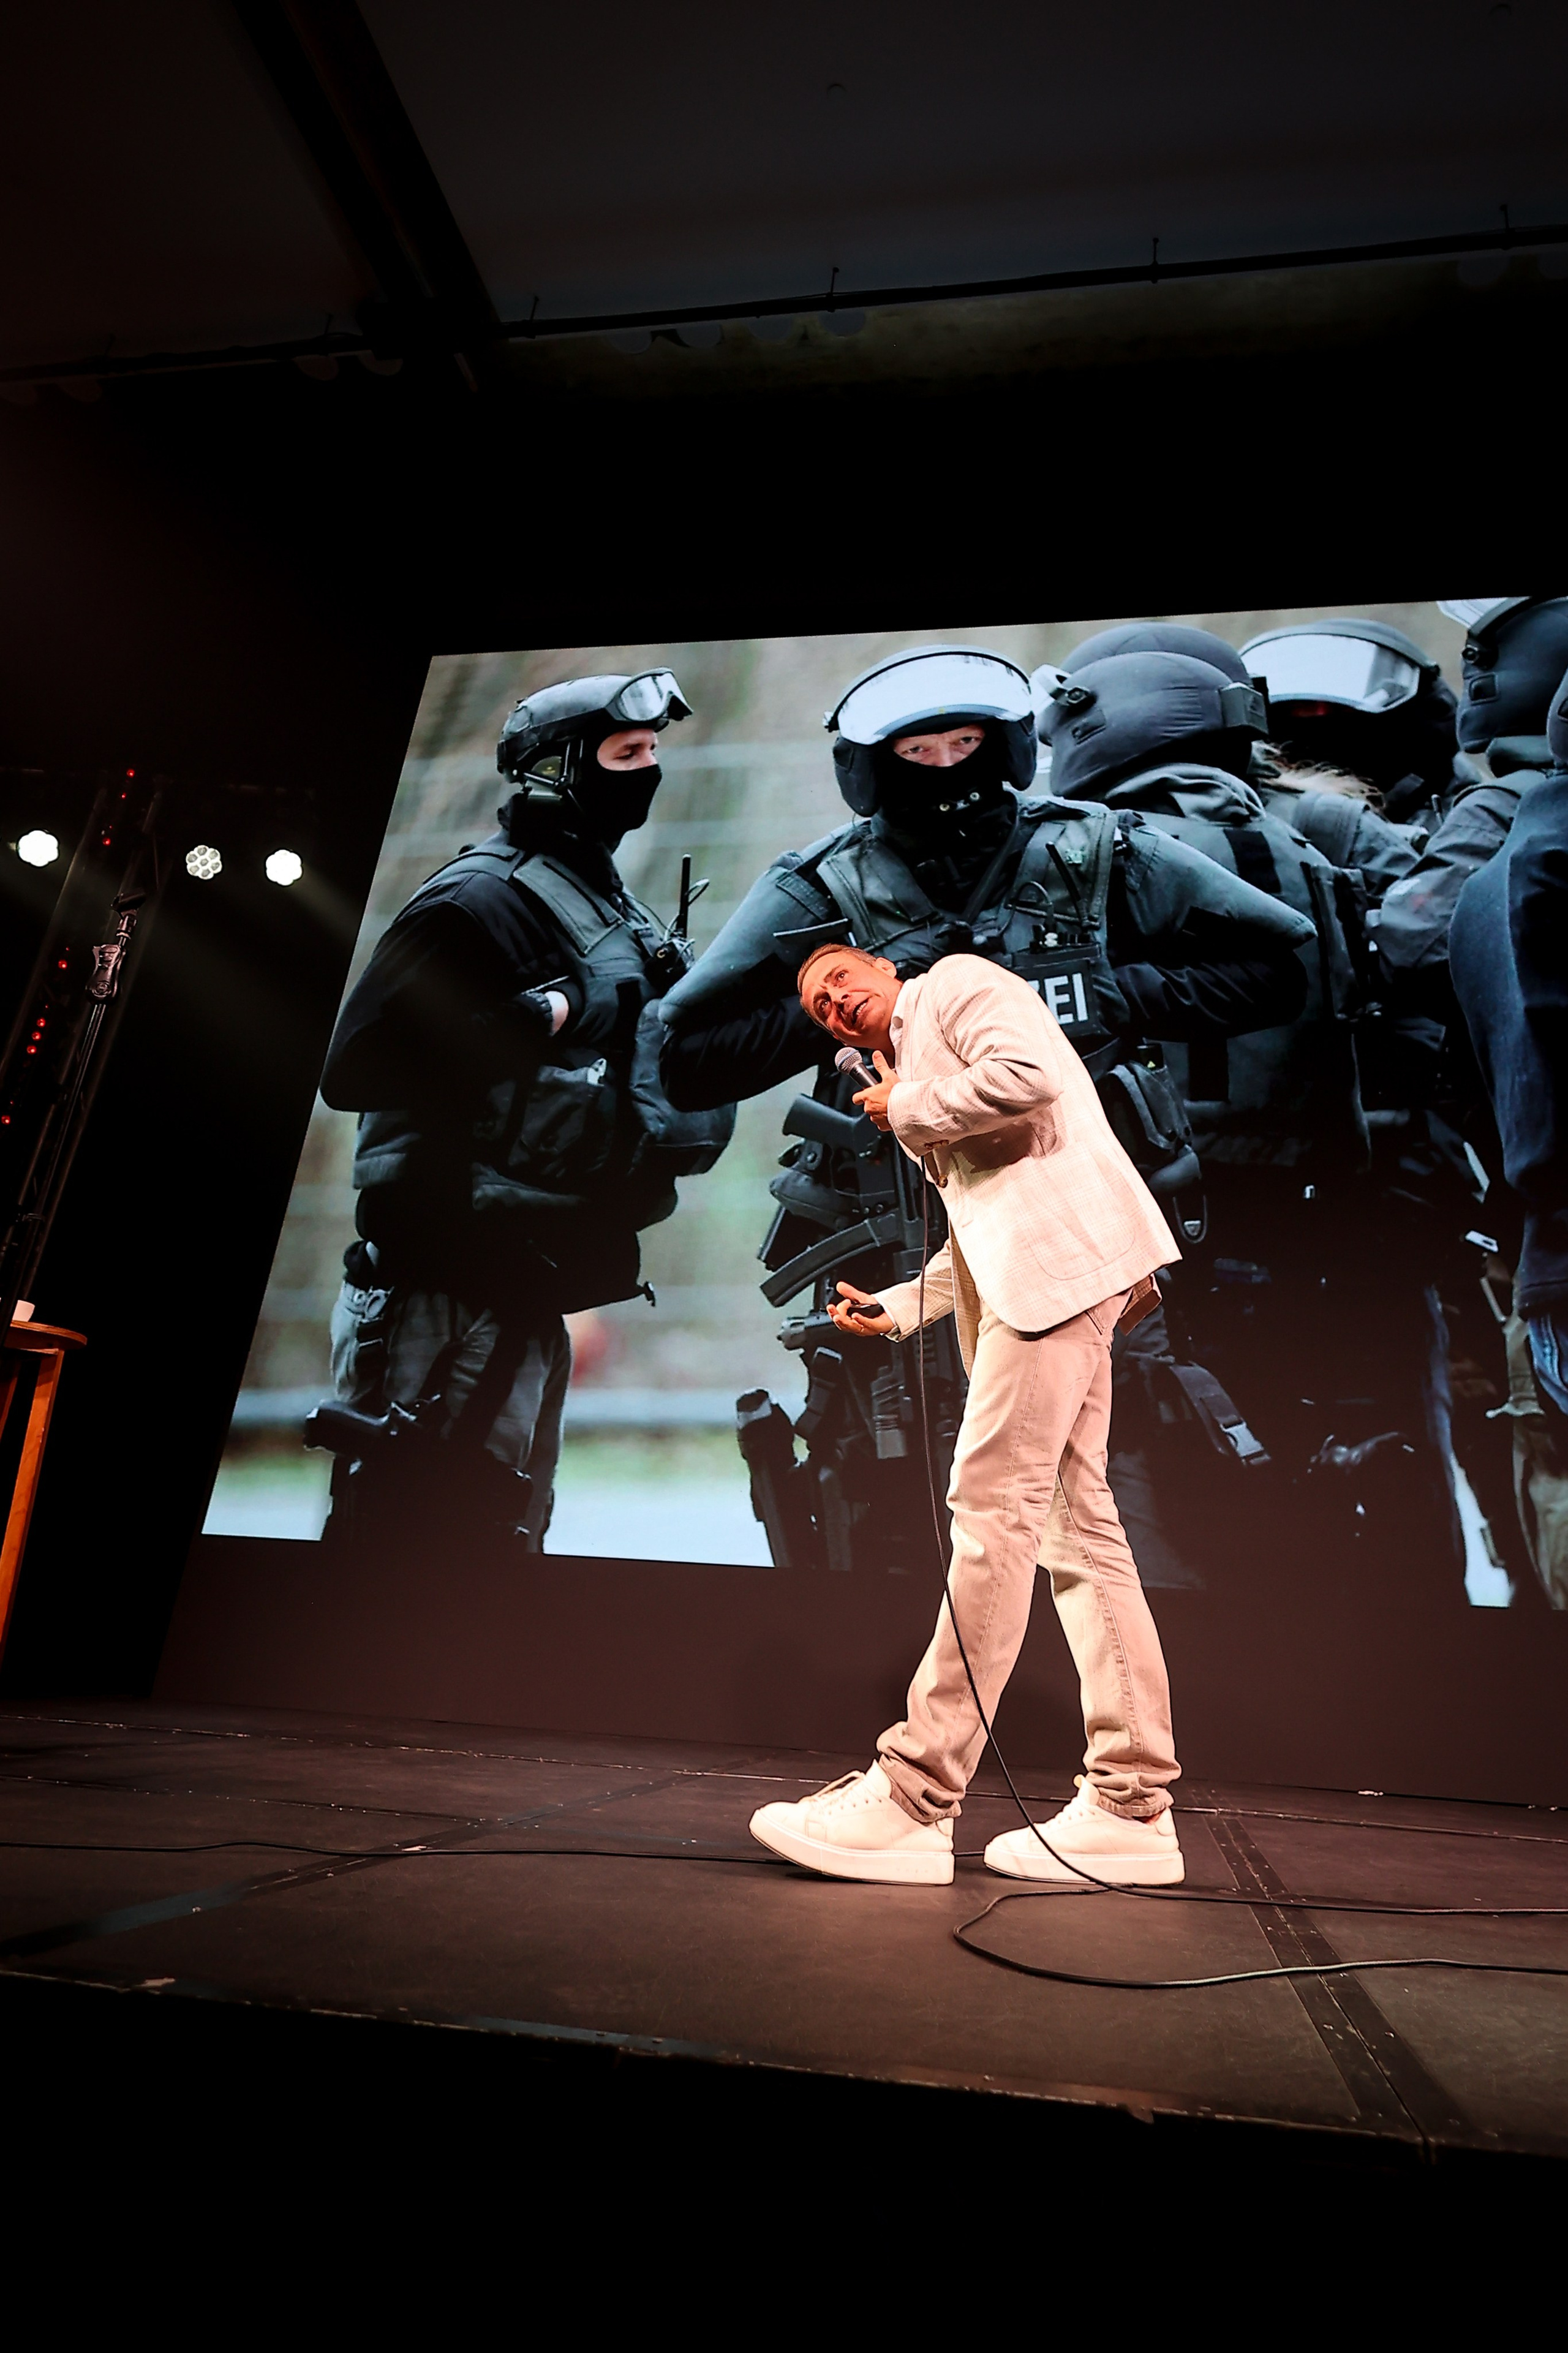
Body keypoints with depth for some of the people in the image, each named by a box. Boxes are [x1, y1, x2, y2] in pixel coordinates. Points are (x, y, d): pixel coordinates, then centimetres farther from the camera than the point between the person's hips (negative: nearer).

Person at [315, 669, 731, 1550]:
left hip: (520, 1293, 9)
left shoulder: (609, 908, 18)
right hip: (450, 1288, -9)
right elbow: (354, 1068, -18)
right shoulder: (485, 897, -11)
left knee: (503, 1527, 16)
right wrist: (537, 1020, -19)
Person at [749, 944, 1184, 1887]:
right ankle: (1133, 1804, 9)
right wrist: (896, 1309, 12)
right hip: (1029, 1274, 10)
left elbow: (1029, 1075, -16)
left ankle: (914, 1800, -10)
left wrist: (908, 1104, -3)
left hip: (1061, 1246, -10)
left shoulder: (957, 981, 6)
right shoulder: (917, 1077, 29)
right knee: (1075, 1523, 5)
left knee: (995, 1510, -13)